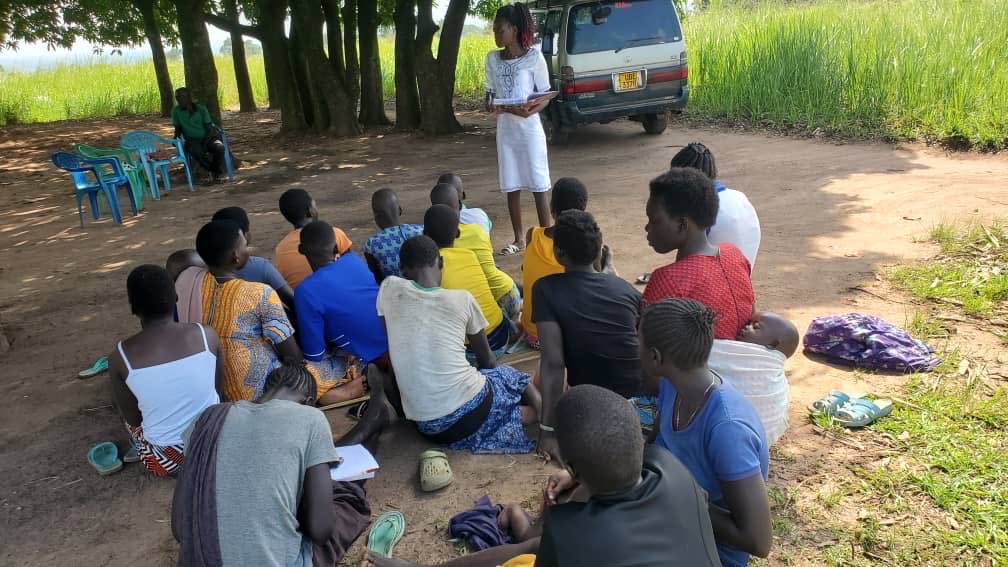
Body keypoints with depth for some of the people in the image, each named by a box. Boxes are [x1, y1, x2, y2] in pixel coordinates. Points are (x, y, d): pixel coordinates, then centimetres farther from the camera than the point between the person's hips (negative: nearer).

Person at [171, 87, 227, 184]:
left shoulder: (201, 108, 0)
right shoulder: (176, 111, 3)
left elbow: (209, 128, -1)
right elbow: (178, 128, 13)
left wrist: (206, 141, -17)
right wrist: (176, 136, -9)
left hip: (206, 138, 0)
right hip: (192, 141, 0)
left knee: (220, 147, -33)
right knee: (197, 153, -37)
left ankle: (216, 174, -14)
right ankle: (214, 171, -11)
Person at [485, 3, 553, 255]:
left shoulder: (534, 56, -7)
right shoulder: (492, 59, 5)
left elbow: (545, 96, -4)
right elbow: (490, 93, 11)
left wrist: (529, 111, -24)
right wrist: (490, 105, -13)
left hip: (529, 128, -4)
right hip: (504, 129, 4)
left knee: (538, 185, 0)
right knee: (511, 186, 8)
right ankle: (519, 238, 20)